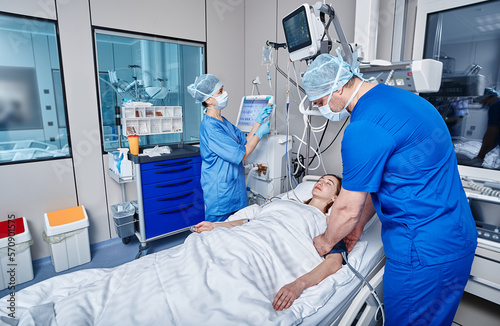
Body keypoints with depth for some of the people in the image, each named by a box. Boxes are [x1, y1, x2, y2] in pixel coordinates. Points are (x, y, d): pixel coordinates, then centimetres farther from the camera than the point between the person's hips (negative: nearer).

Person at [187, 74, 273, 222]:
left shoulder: (223, 121, 9)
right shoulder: (210, 127, -22)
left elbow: (245, 142, 10)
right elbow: (240, 155, -20)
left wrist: (259, 120, 3)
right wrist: (260, 133, -9)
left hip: (235, 190, 9)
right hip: (220, 194, -9)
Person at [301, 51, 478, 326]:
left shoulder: (364, 128, -26)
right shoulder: (397, 96, 7)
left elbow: (349, 209, -18)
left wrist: (326, 241, 2)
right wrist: (358, 225, 17)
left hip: (424, 252, -9)